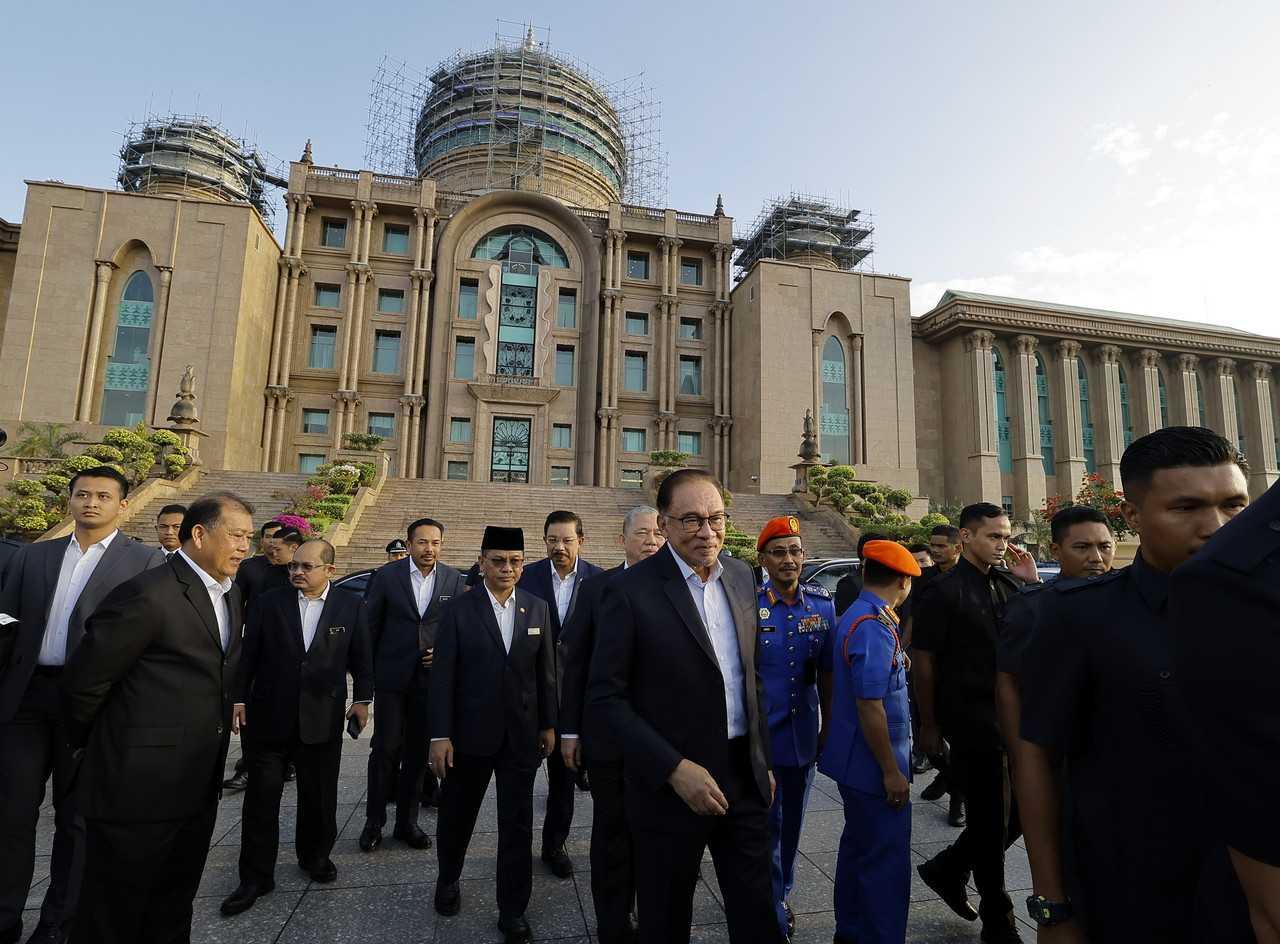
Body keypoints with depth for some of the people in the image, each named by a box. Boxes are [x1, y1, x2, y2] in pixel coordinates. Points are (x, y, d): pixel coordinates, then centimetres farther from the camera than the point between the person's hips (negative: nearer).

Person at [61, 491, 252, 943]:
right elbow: (83, 683, -13)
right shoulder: (148, 596, -20)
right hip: (138, 785, -7)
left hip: (198, 786, 8)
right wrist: (91, 745, 2)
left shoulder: (230, 592, 7)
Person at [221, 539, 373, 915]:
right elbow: (249, 655, 3)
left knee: (319, 796, 12)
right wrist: (239, 697, 0)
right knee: (261, 796, 6)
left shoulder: (349, 604, -2)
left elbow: (361, 657, 3)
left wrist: (362, 699, 1)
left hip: (323, 719, 0)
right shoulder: (269, 602, -1)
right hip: (271, 716, 0)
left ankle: (315, 856, 35)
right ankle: (256, 877, 21)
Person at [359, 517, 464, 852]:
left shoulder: (453, 579, 0)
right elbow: (368, 625, 0)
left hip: (431, 677, 2)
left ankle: (407, 822, 25)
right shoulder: (387, 576, -5)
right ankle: (374, 821, 21)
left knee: (418, 751, 11)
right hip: (391, 676, -2)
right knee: (385, 749, 2)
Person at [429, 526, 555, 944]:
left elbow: (545, 671, 5)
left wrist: (549, 723, 7)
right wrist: (440, 735, -10)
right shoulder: (458, 610, -8)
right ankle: (448, 880, 47)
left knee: (518, 825, 8)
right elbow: (443, 676, -8)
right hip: (470, 734, -1)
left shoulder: (537, 608, 0)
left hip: (522, 735, 2)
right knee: (457, 815, 19)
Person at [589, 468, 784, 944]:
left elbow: (751, 676, 11)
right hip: (671, 784, -4)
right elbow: (606, 696, -15)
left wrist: (765, 760, 11)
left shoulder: (741, 576, 2)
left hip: (745, 776, 5)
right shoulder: (630, 590, -17)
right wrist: (675, 769, -20)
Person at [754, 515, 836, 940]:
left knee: (792, 821, 20)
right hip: (760, 735, -4)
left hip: (803, 734, 4)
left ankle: (781, 894, 43)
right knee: (766, 823, 6)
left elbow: (827, 671, 6)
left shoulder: (822, 603, -1)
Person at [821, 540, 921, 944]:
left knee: (859, 846, 22)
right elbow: (870, 706, -24)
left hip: (855, 760, 10)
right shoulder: (873, 627, -23)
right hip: (874, 763, -10)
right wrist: (891, 771, -19)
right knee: (885, 859, 3)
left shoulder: (857, 616, 7)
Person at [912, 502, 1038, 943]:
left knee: (1019, 810, 14)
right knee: (990, 819, 8)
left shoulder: (1011, 584, 6)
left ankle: (948, 869, 35)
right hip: (973, 721, -6)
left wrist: (1034, 582, -3)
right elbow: (924, 661, -10)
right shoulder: (945, 591, -12)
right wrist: (929, 725, -7)